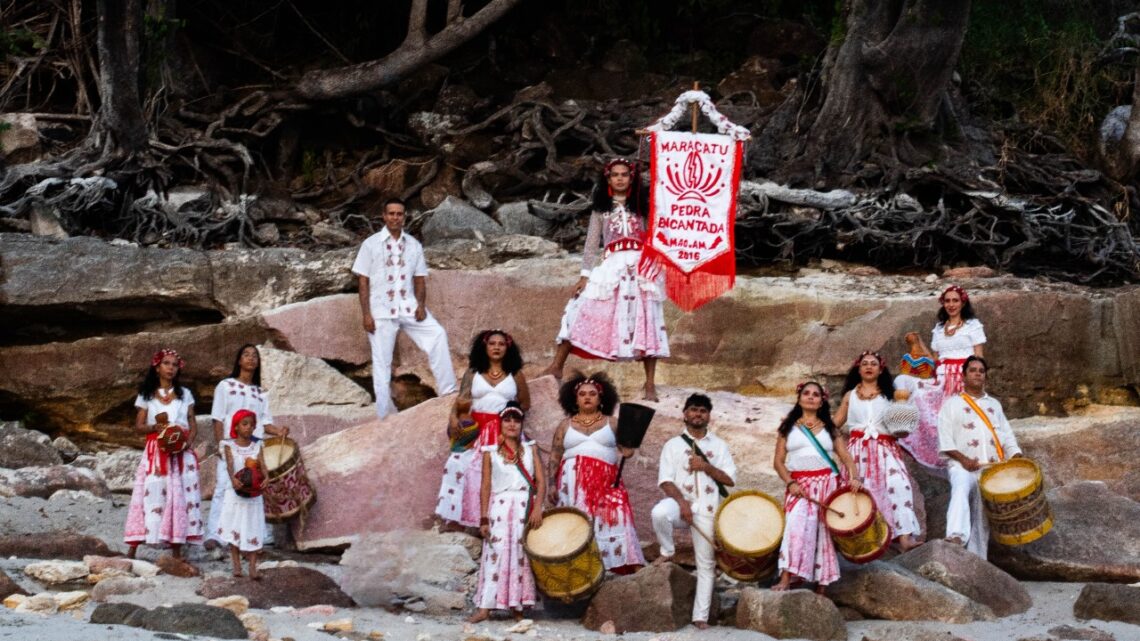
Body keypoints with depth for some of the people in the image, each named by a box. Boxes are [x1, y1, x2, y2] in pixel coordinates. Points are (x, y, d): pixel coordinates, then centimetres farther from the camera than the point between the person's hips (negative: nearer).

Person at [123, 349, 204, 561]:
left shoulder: (185, 394, 11)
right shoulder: (146, 395, 7)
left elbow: (193, 426, 10)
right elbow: (138, 426, 5)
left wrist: (187, 442, -10)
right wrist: (154, 427, -15)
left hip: (181, 454, 2)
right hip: (156, 452, -1)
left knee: (179, 496, -3)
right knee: (151, 496, -9)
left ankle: (176, 551, 0)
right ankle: (132, 549, -8)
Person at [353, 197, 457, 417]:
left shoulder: (413, 245, 8)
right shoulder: (371, 244, 0)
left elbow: (420, 279, 11)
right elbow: (363, 281, -1)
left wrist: (421, 305, -6)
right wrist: (366, 314, -9)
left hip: (408, 307, 2)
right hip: (381, 310, -2)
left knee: (437, 335, -18)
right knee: (382, 362, 1)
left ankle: (448, 391, -12)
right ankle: (385, 416, 7)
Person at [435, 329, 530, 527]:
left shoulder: (515, 375, 12)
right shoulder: (473, 373, 12)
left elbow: (525, 404, 14)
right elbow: (460, 400, 3)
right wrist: (453, 416, -17)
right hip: (475, 431, 0)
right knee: (462, 466, -21)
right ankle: (468, 517, -23)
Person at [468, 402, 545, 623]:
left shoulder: (530, 449, 11)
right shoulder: (490, 453, 9)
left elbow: (541, 480, 3)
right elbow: (486, 486, 6)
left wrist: (538, 508, -12)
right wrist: (484, 519, -2)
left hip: (525, 508, 1)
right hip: (499, 508, -1)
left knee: (521, 554, 0)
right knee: (496, 552, -10)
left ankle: (517, 606, 4)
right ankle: (485, 607, -15)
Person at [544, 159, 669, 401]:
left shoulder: (642, 206, 10)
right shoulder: (601, 209, 12)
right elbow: (591, 244, 9)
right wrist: (585, 275, 2)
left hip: (640, 267, -1)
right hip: (610, 267, 1)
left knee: (645, 321, -4)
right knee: (579, 313, -7)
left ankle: (650, 383, 1)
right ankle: (556, 368, 1)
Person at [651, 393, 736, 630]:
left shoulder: (719, 445, 11)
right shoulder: (673, 444, 6)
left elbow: (730, 479, 4)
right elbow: (665, 480, -4)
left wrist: (705, 466, -10)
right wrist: (682, 503, -19)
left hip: (707, 509, 2)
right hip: (680, 501, -2)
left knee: (706, 563, 1)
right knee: (660, 512, -37)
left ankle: (701, 616, 8)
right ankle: (667, 552, -7)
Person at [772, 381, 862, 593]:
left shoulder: (830, 428, 15)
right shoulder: (788, 428, 13)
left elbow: (845, 456, 6)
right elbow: (778, 461, 7)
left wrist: (854, 477, -14)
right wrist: (790, 483, -10)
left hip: (827, 484, 1)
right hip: (800, 486, -1)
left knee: (823, 532, -2)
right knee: (797, 527, -20)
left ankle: (820, 588, 1)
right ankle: (785, 579, -28)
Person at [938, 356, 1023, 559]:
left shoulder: (994, 405, 24)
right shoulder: (952, 404, 11)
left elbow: (1008, 437, 19)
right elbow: (945, 441, 1)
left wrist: (1017, 459, 0)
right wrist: (963, 459, -15)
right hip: (963, 466, -4)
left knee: (983, 519, -1)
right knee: (961, 490, -35)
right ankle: (956, 536, -53)